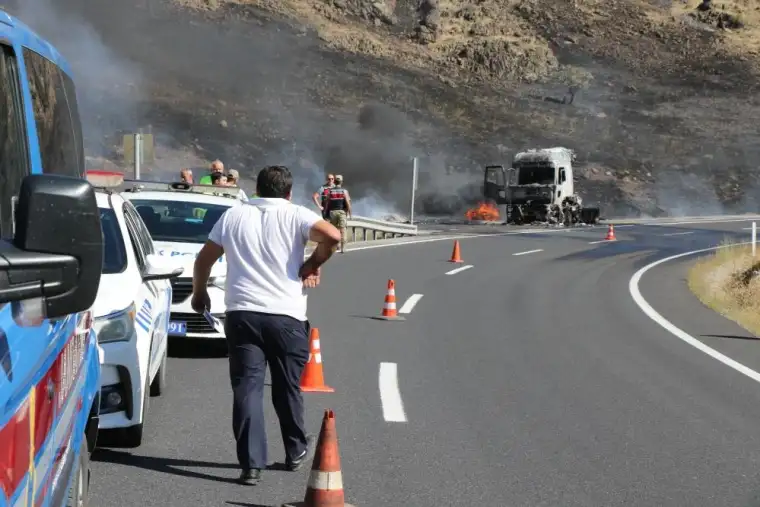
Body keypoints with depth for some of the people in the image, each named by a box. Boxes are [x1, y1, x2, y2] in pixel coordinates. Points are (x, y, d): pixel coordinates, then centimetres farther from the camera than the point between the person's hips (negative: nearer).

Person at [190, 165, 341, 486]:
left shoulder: (233, 216, 12)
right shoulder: (295, 215, 3)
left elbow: (204, 260, 16)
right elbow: (332, 236, -15)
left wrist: (199, 294, 32)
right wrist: (313, 265, 1)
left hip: (242, 312, 1)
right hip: (287, 315, -1)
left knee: (247, 387, 0)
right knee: (287, 387, 14)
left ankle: (251, 465, -9)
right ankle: (296, 451, 30)